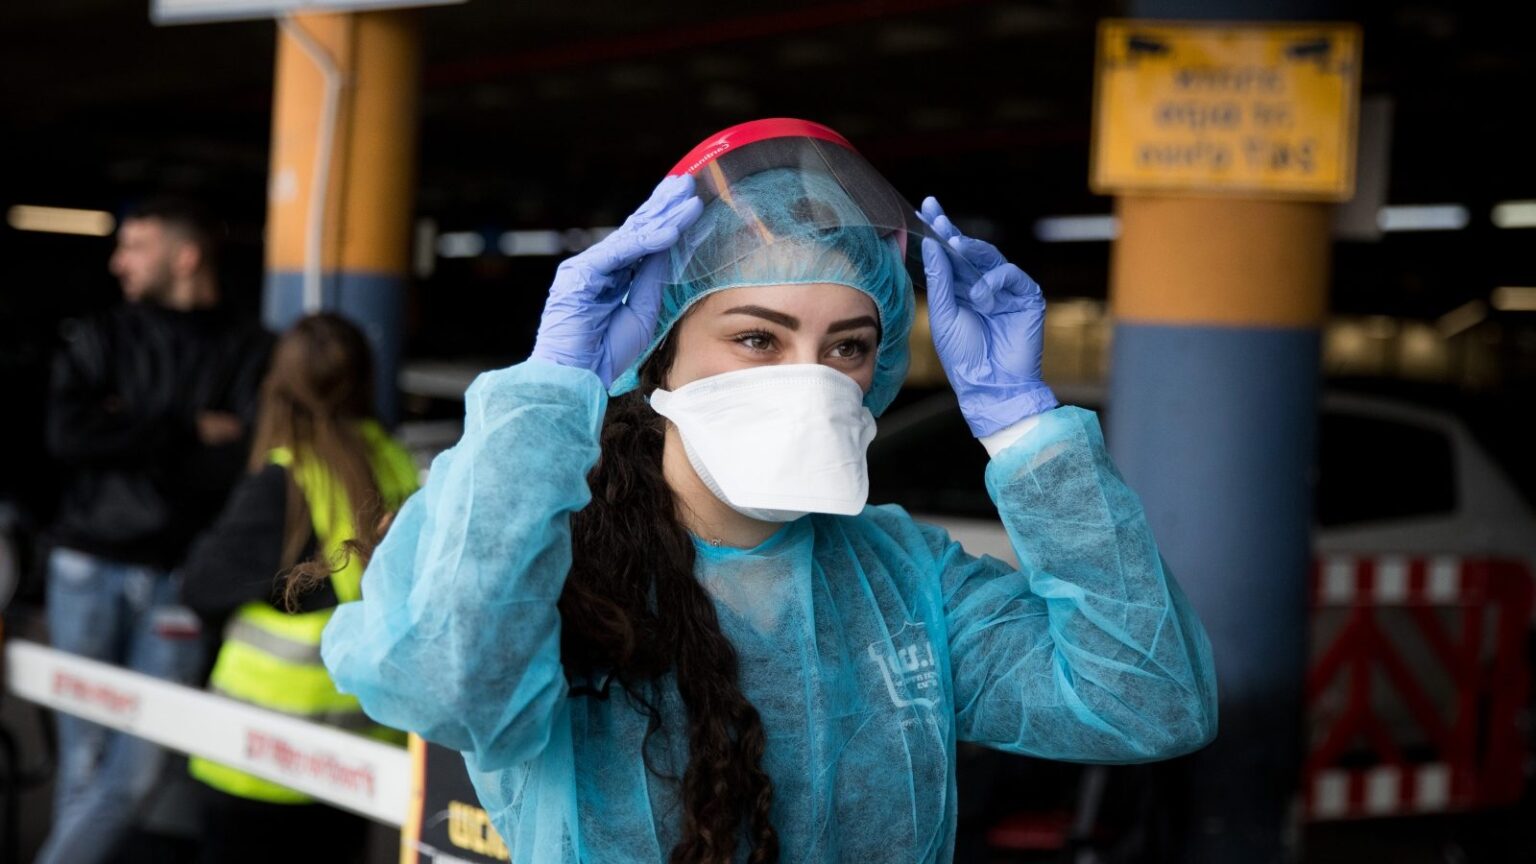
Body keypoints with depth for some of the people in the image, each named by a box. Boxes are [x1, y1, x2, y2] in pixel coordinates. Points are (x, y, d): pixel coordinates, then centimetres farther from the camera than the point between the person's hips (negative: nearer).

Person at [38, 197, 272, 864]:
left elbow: (246, 464, -9)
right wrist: (187, 431, -9)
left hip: (177, 578, -1)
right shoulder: (98, 340, 10)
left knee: (140, 767, -5)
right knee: (85, 760, 5)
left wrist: (132, 441, -8)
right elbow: (66, 435, -6)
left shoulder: (250, 353, 3)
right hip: (88, 568, 2)